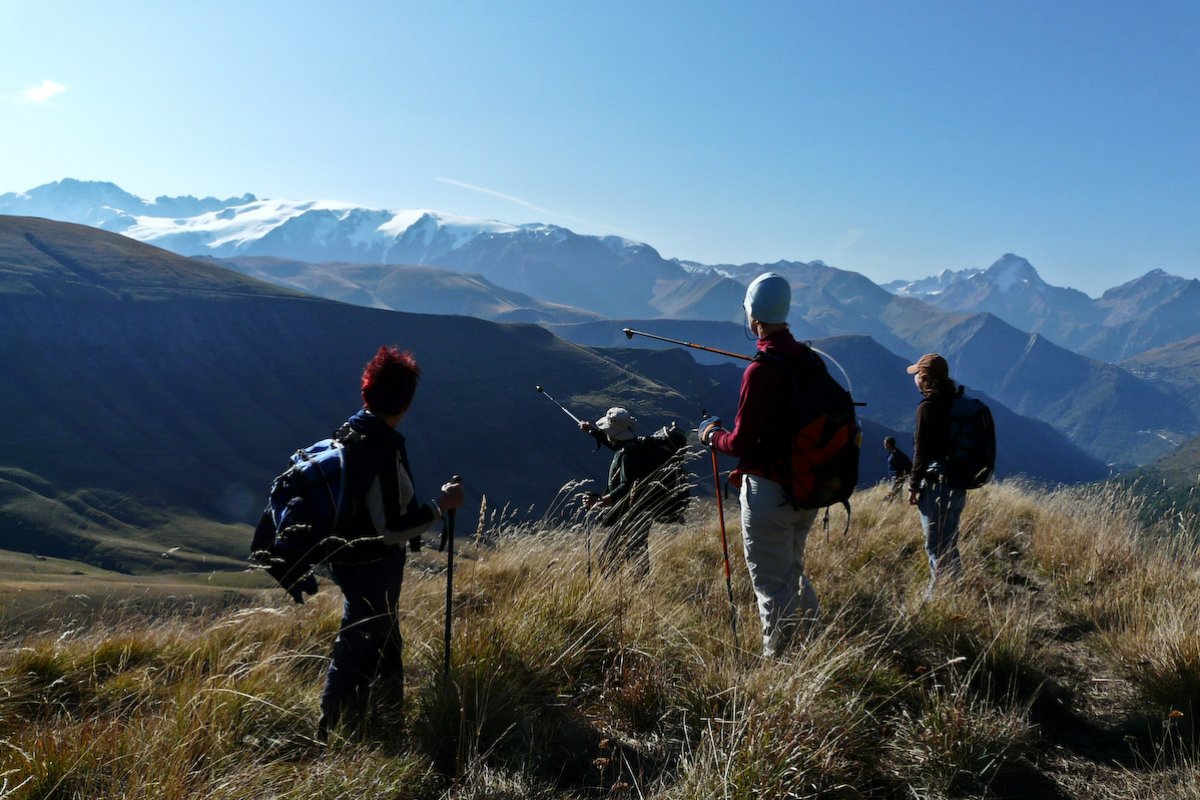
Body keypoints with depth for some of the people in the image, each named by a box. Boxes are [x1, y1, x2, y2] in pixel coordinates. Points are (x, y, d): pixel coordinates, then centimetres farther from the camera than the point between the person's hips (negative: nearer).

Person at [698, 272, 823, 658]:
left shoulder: (761, 371, -21)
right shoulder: (812, 360, 4)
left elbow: (742, 442, -17)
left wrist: (711, 434, 3)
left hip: (769, 492, -8)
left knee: (772, 584, 4)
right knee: (792, 570, 25)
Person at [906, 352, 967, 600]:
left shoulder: (928, 407, -14)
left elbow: (922, 452, -15)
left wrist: (914, 486, -6)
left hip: (936, 486, -8)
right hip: (958, 486, 8)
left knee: (936, 549, -2)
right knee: (949, 547, 17)